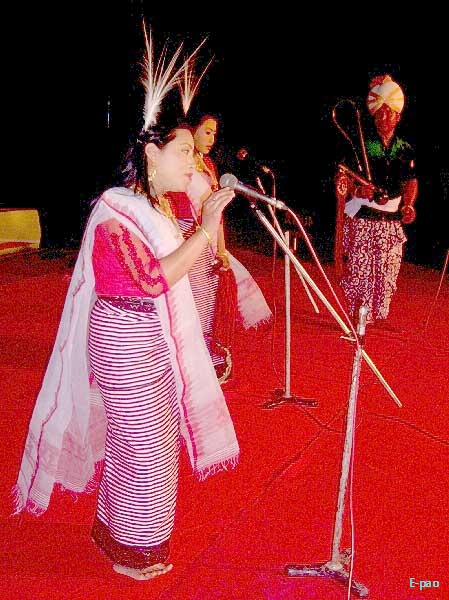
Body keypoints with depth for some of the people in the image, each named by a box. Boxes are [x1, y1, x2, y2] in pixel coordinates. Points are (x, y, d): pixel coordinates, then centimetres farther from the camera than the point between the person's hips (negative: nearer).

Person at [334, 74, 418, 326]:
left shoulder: (405, 149, 11)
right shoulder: (361, 145, 2)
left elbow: (411, 182, 14)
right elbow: (343, 177, -2)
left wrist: (408, 205, -2)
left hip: (391, 220, 3)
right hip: (362, 218, -3)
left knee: (387, 271, 5)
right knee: (359, 267, -4)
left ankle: (380, 315, 17)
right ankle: (359, 315, 5)